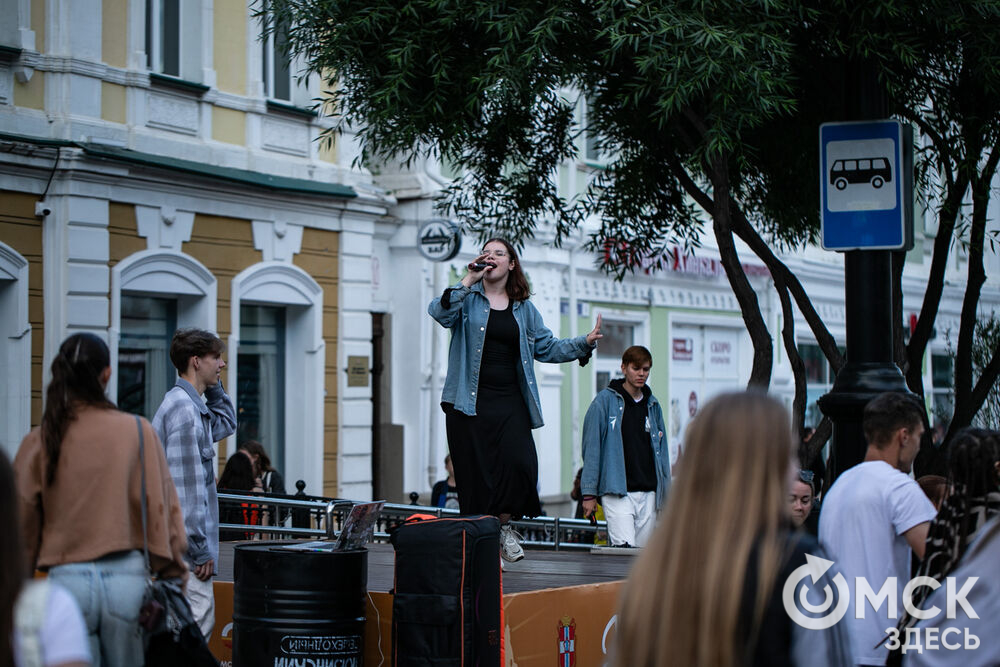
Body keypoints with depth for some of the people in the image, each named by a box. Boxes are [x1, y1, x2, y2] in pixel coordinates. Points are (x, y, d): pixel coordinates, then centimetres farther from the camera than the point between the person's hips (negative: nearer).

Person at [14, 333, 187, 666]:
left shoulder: (39, 441, 0)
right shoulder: (138, 431, -2)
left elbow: (22, 522, 5)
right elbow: (162, 507, 0)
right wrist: (173, 574, 10)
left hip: (66, 577, 0)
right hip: (127, 575, 0)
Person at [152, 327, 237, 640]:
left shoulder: (192, 405, 16)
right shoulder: (185, 409, -15)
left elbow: (227, 424, 36)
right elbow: (187, 484, -20)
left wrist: (215, 386, 20)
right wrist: (200, 549, -19)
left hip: (178, 543, 10)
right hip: (183, 542, -10)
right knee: (199, 622, -11)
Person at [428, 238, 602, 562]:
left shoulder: (524, 309, 17)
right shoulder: (467, 299, 6)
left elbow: (546, 346, 18)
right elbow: (440, 312, -13)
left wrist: (584, 343, 7)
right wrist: (468, 281, -18)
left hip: (510, 402, 2)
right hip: (470, 401, -2)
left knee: (519, 462, -16)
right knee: (476, 473, -3)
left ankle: (504, 526, 6)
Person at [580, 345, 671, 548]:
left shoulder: (653, 405, 14)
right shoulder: (605, 400, -1)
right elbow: (591, 447, -2)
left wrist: (666, 493, 15)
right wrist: (589, 493, -7)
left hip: (648, 493, 5)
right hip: (617, 492, -5)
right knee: (624, 549, -20)